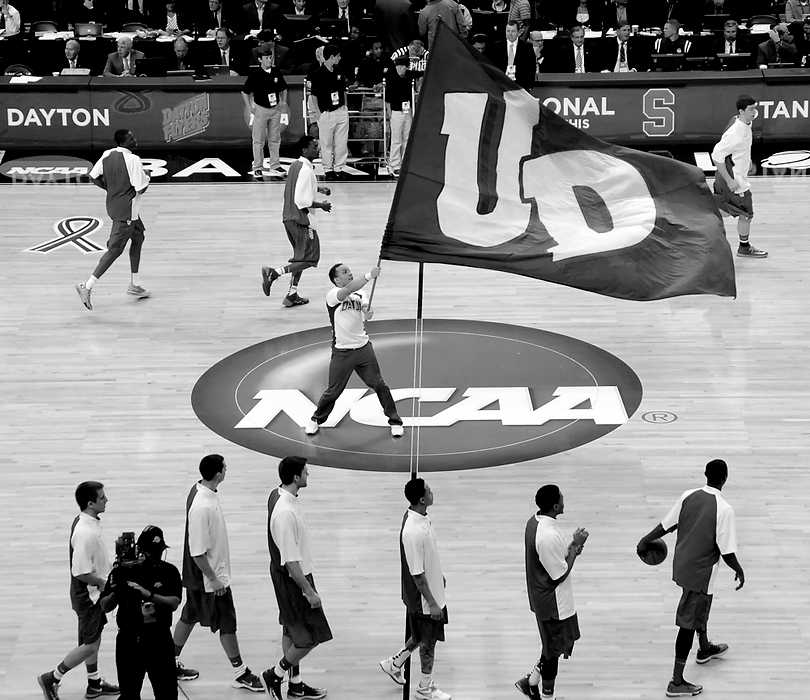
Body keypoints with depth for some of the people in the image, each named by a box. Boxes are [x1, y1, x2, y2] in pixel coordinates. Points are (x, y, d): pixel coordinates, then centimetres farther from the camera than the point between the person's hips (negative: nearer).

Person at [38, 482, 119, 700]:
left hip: (94, 593, 10)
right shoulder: (85, 533, -30)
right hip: (87, 595, -10)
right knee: (89, 645, 0)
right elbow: (81, 572, -28)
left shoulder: (88, 522, 2)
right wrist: (106, 583, -17)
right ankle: (51, 678, 13)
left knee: (94, 639, 19)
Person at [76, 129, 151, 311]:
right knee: (114, 250, -5)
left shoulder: (107, 155, 1)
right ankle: (87, 287, -9)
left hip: (113, 205, 9)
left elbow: (94, 176, 7)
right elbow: (141, 188, -20)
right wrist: (146, 176, 0)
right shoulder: (133, 160, -21)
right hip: (127, 212, -9)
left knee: (138, 237, 24)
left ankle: (134, 285, 31)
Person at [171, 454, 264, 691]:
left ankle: (172, 663, 33)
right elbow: (197, 552, -27)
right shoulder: (202, 507, -32)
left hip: (196, 576, 9)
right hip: (209, 577, -9)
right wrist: (214, 579, -18)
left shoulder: (201, 490, -1)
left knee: (189, 616, 20)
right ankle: (240, 674, 16)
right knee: (227, 623, 4)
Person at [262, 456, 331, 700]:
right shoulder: (286, 513, -31)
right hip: (292, 579, -10)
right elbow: (290, 561, -27)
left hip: (285, 576, 10)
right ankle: (275, 674, 16)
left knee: (291, 631, 20)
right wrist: (308, 591, -20)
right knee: (311, 637, 1)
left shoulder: (277, 495, 0)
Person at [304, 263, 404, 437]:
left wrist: (367, 315, -33)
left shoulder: (360, 295, 8)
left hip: (363, 348, 4)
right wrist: (369, 275, -37)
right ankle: (316, 420, 27)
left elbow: (365, 307, -9)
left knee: (379, 385, 4)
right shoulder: (333, 295, -12)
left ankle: (395, 421, 16)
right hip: (342, 352, -4)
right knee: (333, 391, 4)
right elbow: (349, 289, -31)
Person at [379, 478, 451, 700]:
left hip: (433, 589, 9)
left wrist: (439, 576, 26)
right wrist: (432, 603, -20)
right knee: (428, 640, 9)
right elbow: (417, 574, -27)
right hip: (423, 598, -9)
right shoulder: (413, 532, -33)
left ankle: (394, 664, 40)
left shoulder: (421, 517, -3)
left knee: (423, 636, 24)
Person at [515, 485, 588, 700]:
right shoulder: (549, 536, -32)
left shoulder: (534, 521, -1)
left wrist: (571, 547, -1)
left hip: (542, 597, 9)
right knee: (554, 650, 9)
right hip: (553, 602, -9)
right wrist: (575, 546, -16)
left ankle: (531, 682, 33)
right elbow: (560, 575, -23)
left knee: (553, 647, 24)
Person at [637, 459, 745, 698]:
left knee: (701, 606, 31)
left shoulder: (689, 496, -5)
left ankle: (705, 649, 56)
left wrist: (646, 540, 18)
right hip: (701, 572, -7)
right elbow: (727, 552, -19)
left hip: (681, 565, 7)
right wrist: (739, 571, -1)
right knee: (688, 624, 0)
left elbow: (666, 525, 2)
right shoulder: (724, 509, -22)